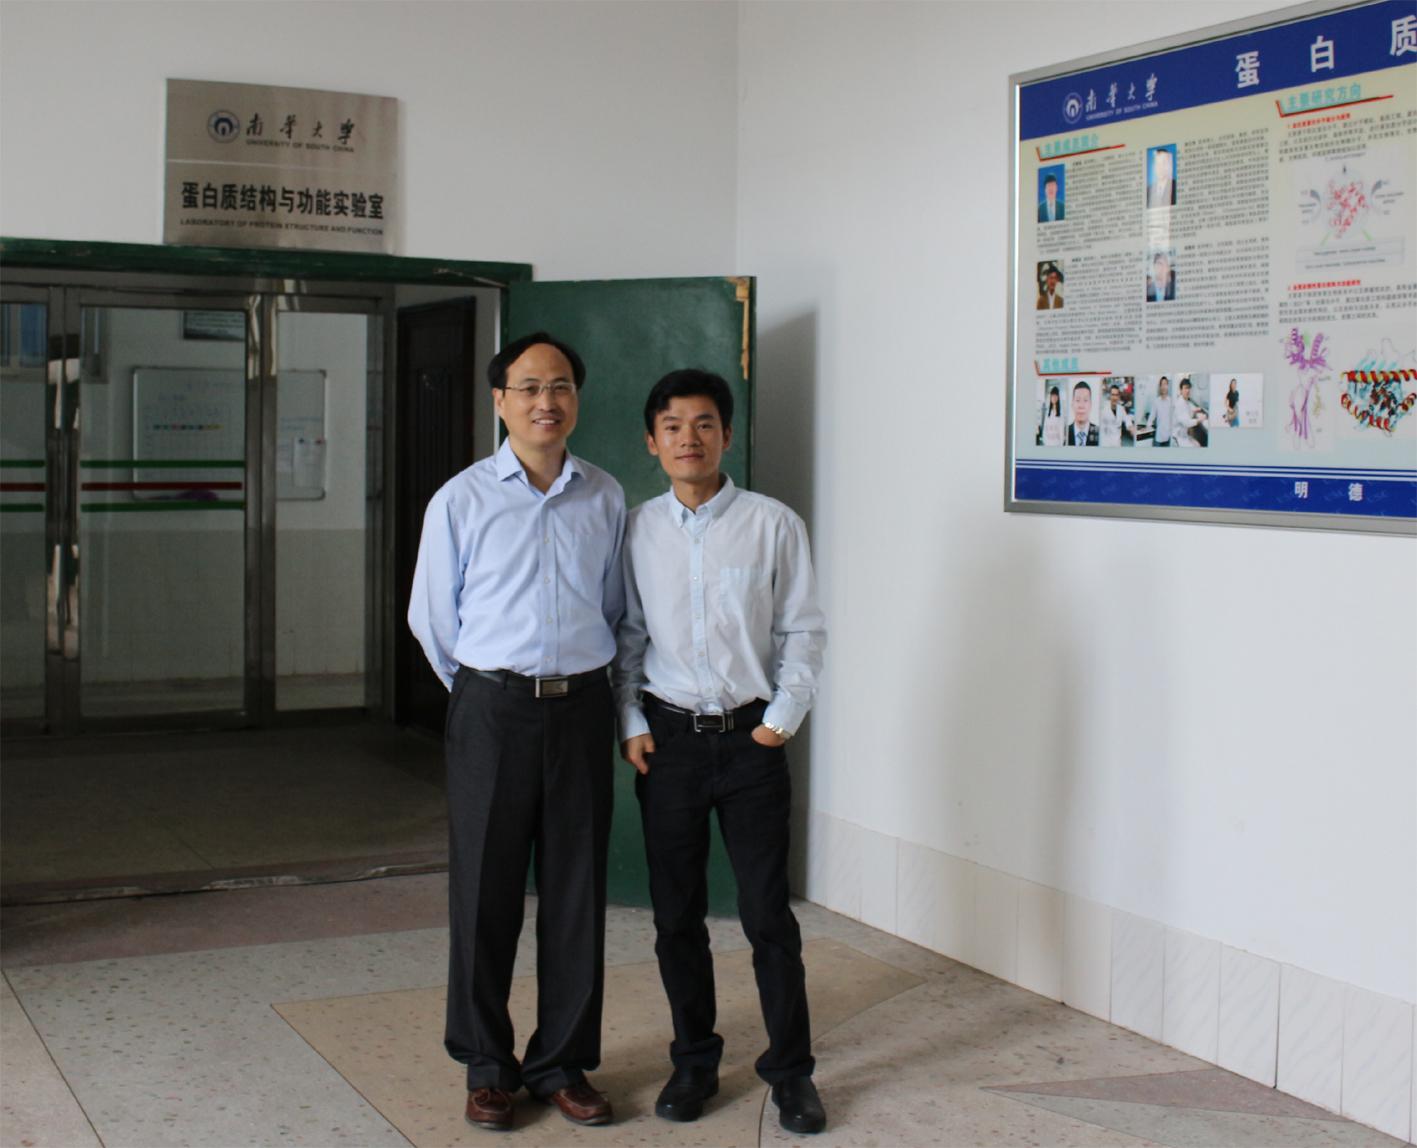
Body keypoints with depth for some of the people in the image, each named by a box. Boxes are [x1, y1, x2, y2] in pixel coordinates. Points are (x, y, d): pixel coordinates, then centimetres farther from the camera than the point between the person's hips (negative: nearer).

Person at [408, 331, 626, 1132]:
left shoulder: (607, 499, 4)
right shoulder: (462, 500, -3)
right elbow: (433, 619, 5)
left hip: (582, 709, 2)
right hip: (493, 711, -2)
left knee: (577, 892, 7)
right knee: (486, 892, 4)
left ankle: (562, 1063, 22)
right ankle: (487, 1066, 20)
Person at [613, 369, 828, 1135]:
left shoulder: (773, 525, -4)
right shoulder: (637, 530, 3)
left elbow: (804, 631, 0)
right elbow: (627, 634, 8)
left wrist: (782, 718, -7)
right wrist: (631, 722, 0)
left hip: (750, 736, -2)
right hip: (667, 737, 2)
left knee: (767, 913, 2)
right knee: (676, 915, 10)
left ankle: (790, 1070, 18)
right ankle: (694, 1061, 27)